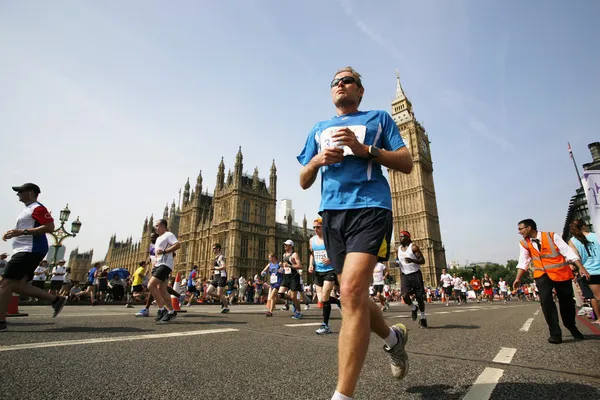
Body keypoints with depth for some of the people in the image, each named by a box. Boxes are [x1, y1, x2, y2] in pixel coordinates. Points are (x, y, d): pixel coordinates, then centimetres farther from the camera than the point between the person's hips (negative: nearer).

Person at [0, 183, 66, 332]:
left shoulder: (37, 208, -10)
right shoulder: (28, 209, 23)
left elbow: (49, 227, -22)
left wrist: (22, 232, -24)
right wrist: (13, 233, 15)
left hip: (29, 251, -11)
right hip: (25, 251, 11)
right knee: (18, 285, 8)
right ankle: (56, 299, 10)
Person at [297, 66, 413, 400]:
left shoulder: (378, 118, 15)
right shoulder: (319, 129, 24)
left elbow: (407, 164, 5)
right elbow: (304, 182, 20)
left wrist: (364, 149, -9)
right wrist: (318, 161, -2)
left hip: (370, 207, -4)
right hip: (331, 213, 5)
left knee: (351, 292, -22)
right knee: (353, 297, 10)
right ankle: (393, 337, 41)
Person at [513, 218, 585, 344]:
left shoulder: (552, 236, -7)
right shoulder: (524, 244, 0)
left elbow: (568, 252, -8)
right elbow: (523, 262, -1)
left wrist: (581, 268, -15)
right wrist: (518, 279, -9)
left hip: (561, 273, -1)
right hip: (542, 275, 2)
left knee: (567, 302, 10)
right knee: (545, 301, -17)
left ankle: (572, 328, 39)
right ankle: (555, 333, -6)